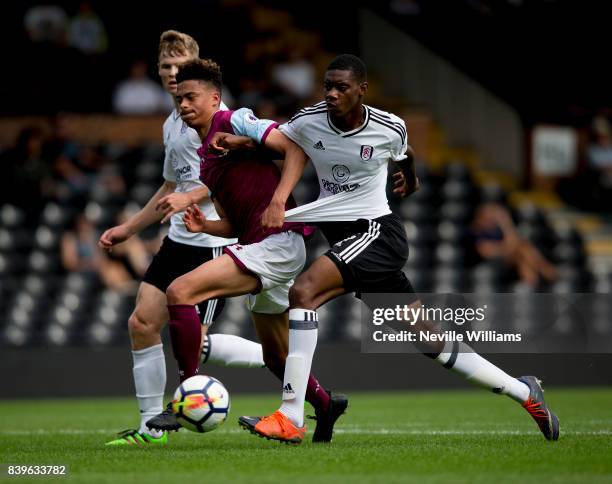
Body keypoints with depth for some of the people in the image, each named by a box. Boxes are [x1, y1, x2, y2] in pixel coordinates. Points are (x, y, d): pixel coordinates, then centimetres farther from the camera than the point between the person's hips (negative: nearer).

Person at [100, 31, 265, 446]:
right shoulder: (172, 124, 19)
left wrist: (190, 197, -25)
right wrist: (127, 229, 28)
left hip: (213, 242, -9)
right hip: (179, 240, 9)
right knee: (142, 323, 0)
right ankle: (152, 426, 7)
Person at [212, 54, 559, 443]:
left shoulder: (390, 128, -10)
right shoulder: (308, 122, -3)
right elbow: (274, 139, 15)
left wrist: (411, 180, 33)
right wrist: (236, 141, -4)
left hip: (377, 232, -5)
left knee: (304, 291, -26)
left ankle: (290, 417, -26)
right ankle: (523, 390, 26)